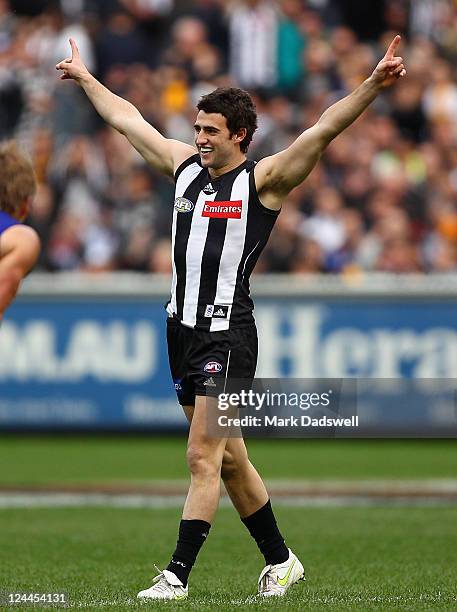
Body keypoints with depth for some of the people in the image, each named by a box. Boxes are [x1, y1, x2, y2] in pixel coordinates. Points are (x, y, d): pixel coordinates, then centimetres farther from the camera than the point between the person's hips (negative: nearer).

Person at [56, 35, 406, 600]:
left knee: (203, 456, -11)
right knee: (228, 458, 12)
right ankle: (280, 562, 23)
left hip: (227, 335, -7)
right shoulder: (185, 165, 11)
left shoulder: (262, 181, -7)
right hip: (183, 330, 7)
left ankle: (177, 575, -11)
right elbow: (127, 120, 24)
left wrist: (374, 84, -28)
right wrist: (85, 78, 33)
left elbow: (324, 130, -17)